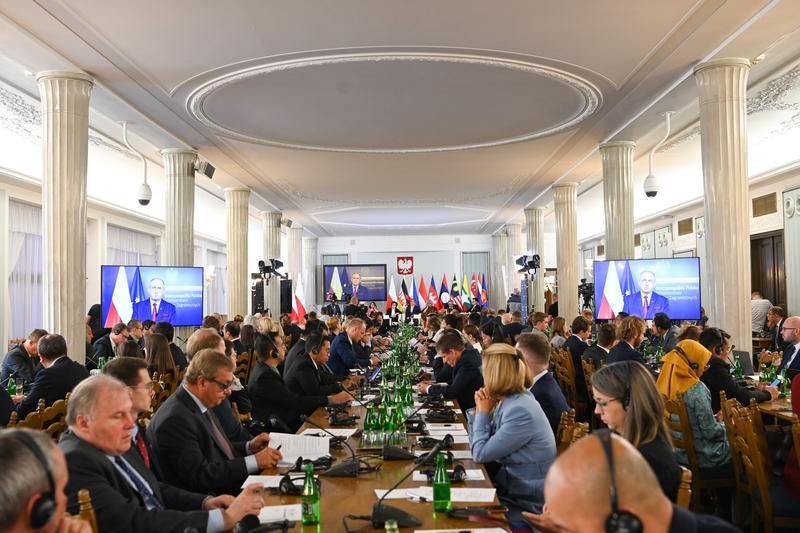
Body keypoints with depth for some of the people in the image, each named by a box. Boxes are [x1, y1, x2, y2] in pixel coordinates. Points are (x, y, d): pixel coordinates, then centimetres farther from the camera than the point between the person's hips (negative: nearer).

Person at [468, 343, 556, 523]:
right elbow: (476, 446, 9)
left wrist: (484, 412, -10)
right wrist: (479, 410, -4)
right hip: (510, 485, 8)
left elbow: (480, 454, -19)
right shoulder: (507, 401, 1)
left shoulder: (521, 411, -26)